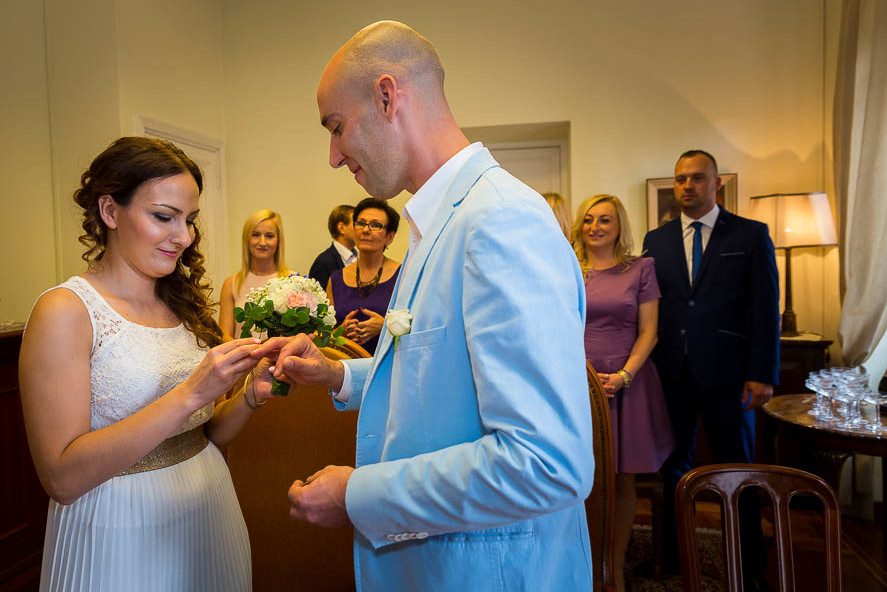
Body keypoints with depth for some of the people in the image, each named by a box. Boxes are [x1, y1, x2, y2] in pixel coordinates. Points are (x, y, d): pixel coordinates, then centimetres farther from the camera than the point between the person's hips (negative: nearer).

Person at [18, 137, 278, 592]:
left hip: (210, 516, 6)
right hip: (121, 539, -5)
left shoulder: (184, 305, 2)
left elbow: (207, 434, 6)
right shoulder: (64, 311, -14)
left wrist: (251, 395, -13)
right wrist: (189, 394, -28)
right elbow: (61, 478, -21)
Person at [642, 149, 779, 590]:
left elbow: (766, 309, -3)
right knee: (673, 465, 13)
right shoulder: (656, 240, 9)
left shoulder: (751, 235, 1)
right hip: (670, 372, 3)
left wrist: (763, 374, -9)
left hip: (726, 372, -2)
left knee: (736, 470, 9)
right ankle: (672, 551, 29)